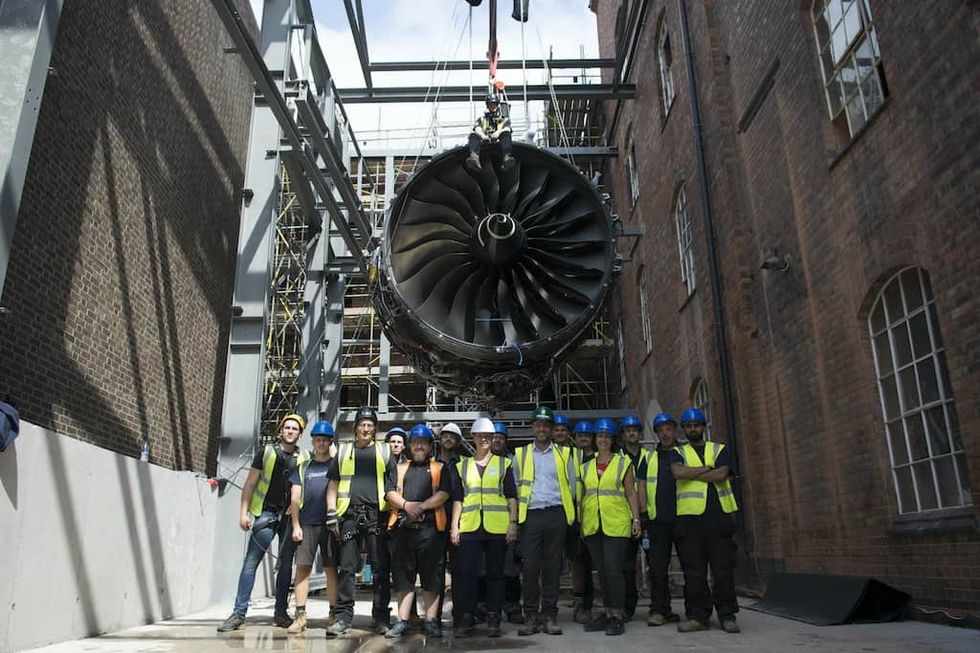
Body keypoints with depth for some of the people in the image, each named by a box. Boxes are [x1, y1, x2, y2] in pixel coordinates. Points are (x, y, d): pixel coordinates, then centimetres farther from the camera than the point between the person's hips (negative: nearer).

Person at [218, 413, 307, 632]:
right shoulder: (266, 452, 4)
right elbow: (250, 484, 5)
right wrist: (244, 512, -4)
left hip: (290, 517, 2)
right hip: (266, 514, -2)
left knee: (286, 564, 6)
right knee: (250, 563, -5)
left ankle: (281, 612, 17)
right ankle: (239, 613, 1)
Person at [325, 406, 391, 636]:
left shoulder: (383, 452, 13)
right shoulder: (343, 451, 16)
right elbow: (333, 484, 14)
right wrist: (331, 513, 4)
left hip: (376, 514, 0)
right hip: (350, 515, 1)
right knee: (346, 567, -1)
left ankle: (381, 617, 10)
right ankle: (344, 616, 5)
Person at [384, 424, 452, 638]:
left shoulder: (440, 468, 12)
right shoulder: (399, 468, 20)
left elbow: (443, 494, -2)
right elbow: (391, 494, 6)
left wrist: (421, 506, -13)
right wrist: (406, 505, -12)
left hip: (430, 527, -2)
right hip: (403, 527, 2)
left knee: (431, 576, 0)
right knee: (403, 575, 4)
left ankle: (431, 621, 7)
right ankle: (402, 621, 11)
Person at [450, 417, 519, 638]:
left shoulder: (503, 464, 10)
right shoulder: (462, 466, 14)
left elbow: (511, 496, 7)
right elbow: (457, 498, 13)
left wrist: (513, 522, -2)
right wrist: (454, 525, 5)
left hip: (497, 527, -1)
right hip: (469, 527, 1)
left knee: (495, 572, 3)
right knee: (467, 572, -1)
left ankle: (493, 619, 11)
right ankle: (467, 618, 9)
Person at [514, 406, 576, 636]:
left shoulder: (564, 453, 10)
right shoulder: (520, 454, 10)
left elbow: (572, 483, 11)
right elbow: (515, 486, 11)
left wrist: (566, 510, 6)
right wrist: (517, 513, 5)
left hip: (556, 514, 0)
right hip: (530, 516, 0)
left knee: (552, 566, 3)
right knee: (530, 567, -2)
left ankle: (549, 615, 11)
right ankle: (531, 616, 6)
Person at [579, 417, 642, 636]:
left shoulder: (623, 463, 6)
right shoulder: (587, 466, 15)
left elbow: (631, 494, 4)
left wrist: (636, 520, -4)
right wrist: (580, 522, 11)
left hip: (616, 525, -4)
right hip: (592, 526, 4)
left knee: (613, 570, -10)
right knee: (602, 572, 8)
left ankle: (617, 616, -1)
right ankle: (607, 614, 16)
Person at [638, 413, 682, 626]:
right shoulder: (650, 458, 14)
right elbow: (642, 485, 10)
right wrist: (643, 512, 1)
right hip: (657, 520, 1)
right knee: (657, 566, 0)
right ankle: (659, 609, 6)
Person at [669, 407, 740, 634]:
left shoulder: (720, 450, 13)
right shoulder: (677, 453, 14)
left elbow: (721, 475, -6)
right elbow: (678, 472, -9)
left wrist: (691, 473, -4)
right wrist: (707, 468, -5)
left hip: (718, 515, 0)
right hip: (689, 516, 0)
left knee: (723, 568, 0)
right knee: (693, 570, 2)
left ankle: (727, 616, 10)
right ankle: (697, 615, 9)